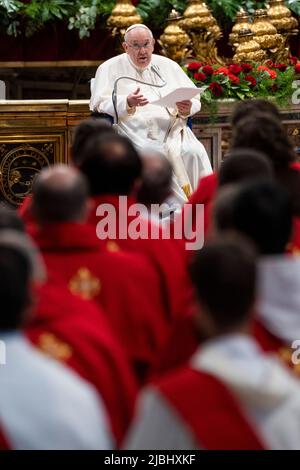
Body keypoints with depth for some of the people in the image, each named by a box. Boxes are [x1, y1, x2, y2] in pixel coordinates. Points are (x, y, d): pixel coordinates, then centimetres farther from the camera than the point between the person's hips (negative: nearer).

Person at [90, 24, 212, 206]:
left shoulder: (168, 66, 23)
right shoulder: (110, 69, 14)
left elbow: (195, 101, 19)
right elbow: (99, 104, 3)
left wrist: (187, 108, -6)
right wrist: (128, 103, -16)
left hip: (172, 129, 3)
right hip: (137, 134, -3)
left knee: (194, 152, -29)